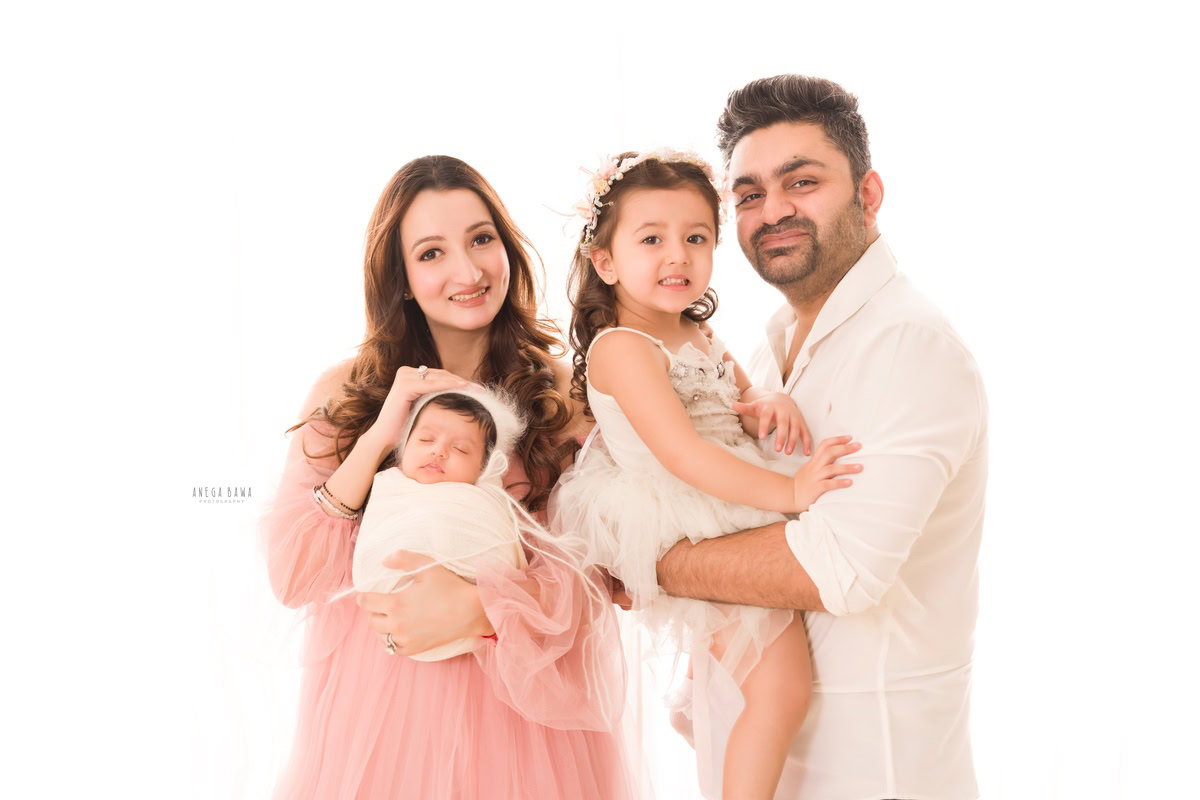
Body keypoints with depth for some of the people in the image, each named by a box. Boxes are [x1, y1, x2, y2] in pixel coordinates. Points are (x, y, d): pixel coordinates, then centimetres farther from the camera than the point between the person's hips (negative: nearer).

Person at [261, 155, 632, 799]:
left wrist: (480, 604, -24)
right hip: (375, 707, 0)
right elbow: (292, 578, -7)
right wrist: (377, 439, -17)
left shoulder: (563, 395, -2)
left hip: (518, 704, 0)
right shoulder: (345, 394, -1)